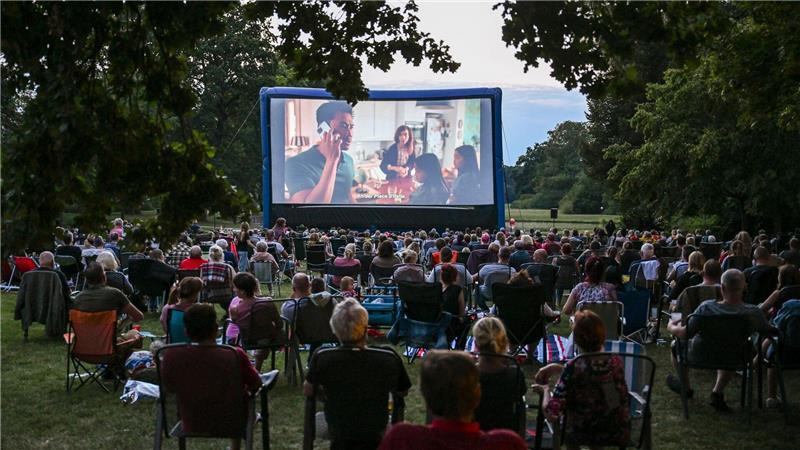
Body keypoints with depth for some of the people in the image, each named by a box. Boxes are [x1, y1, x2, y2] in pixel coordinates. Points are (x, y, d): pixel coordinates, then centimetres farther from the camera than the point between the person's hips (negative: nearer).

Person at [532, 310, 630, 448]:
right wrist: (556, 368, 4)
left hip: (583, 437, -4)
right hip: (620, 436, 4)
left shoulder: (573, 367, -23)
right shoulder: (616, 362, -8)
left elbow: (551, 414, -24)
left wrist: (546, 390, -5)